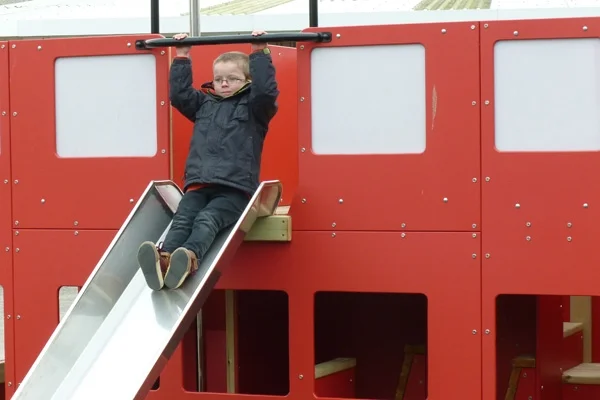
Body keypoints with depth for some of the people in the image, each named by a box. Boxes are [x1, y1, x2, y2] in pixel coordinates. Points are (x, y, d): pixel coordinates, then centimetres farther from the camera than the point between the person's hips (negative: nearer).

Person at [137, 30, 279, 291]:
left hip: (234, 188, -4)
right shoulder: (204, 103, 25)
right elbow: (179, 93, 23)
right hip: (199, 184, 4)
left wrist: (260, 54, -7)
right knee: (182, 219, -24)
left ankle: (189, 258, -56)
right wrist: (182, 58, 22)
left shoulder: (253, 106, 10)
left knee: (207, 219, -31)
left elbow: (265, 90, -8)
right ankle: (164, 258, -49)